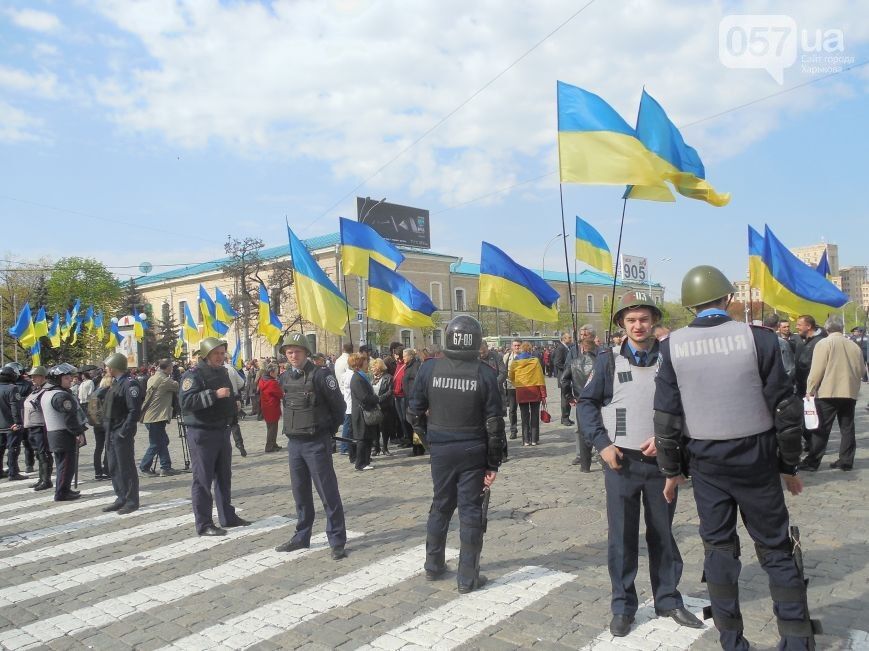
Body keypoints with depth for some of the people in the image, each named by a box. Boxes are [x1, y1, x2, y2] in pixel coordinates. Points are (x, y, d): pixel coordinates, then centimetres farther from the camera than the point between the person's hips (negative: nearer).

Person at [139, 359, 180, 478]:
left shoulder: (152, 378, 12)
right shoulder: (164, 380, -16)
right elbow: (178, 387, -9)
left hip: (150, 416, 9)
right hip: (156, 417, -9)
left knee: (163, 442, 12)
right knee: (155, 445, 1)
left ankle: (166, 468, 14)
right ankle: (144, 468, 9)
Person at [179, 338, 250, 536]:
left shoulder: (223, 372, 14)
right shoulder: (194, 374, -12)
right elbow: (186, 401, -26)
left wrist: (233, 401, 11)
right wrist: (214, 394, -29)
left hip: (223, 431, 8)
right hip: (202, 432, -8)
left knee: (224, 476, 14)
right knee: (203, 479, -2)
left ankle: (228, 517, 25)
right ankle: (204, 524, 5)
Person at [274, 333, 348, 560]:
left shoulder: (320, 375, -12)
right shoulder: (284, 378, 7)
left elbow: (338, 405, -8)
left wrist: (329, 430, 2)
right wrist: (294, 429, 15)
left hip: (317, 443, -6)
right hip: (294, 443, 6)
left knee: (328, 493, -2)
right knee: (300, 492, 16)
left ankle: (337, 541, 6)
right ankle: (301, 537, 29)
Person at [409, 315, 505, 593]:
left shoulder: (430, 369, -8)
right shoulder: (484, 374, -11)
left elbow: (415, 411, -1)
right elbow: (494, 423, -9)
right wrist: (493, 464, -1)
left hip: (441, 451, 2)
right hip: (473, 452, -2)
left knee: (441, 506, 18)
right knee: (470, 511, 7)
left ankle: (434, 565, 31)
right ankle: (467, 577, 13)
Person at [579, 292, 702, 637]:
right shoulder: (608, 359, -1)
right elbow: (587, 402, 2)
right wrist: (602, 444, -7)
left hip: (662, 460, 1)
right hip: (621, 460, -1)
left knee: (663, 533, 14)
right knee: (622, 536, 6)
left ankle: (668, 600, 30)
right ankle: (623, 606, 20)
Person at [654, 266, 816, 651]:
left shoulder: (674, 346, -5)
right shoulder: (758, 338, -8)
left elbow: (666, 415, -3)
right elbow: (785, 408, -5)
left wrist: (671, 469, 8)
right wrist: (789, 465, 7)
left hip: (706, 462, 1)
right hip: (756, 459, -1)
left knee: (718, 548, 12)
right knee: (776, 549, 13)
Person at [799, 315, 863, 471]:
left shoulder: (824, 343, -8)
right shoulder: (854, 346, 8)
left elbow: (817, 370, -12)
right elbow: (861, 371, 14)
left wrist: (810, 390, -5)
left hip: (828, 393, -5)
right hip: (850, 393, 5)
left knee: (821, 429, -2)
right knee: (847, 428, 11)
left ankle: (812, 462, 1)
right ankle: (846, 461, 14)